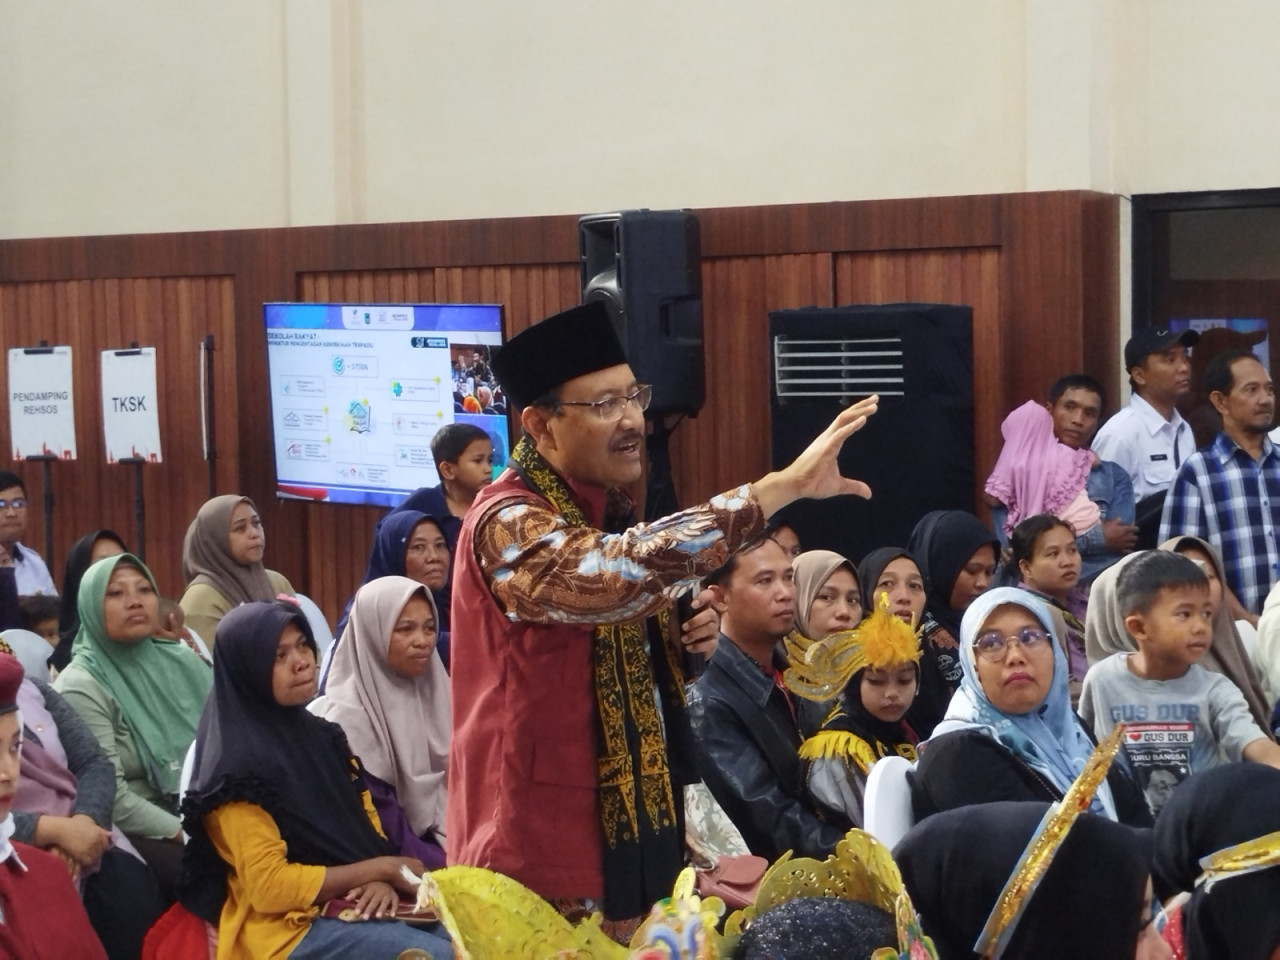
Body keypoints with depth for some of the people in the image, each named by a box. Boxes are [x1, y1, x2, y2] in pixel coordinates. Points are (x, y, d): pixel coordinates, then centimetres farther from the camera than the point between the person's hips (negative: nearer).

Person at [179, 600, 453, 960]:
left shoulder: (320, 734, 11)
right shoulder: (237, 764, -14)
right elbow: (269, 886, -18)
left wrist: (383, 879, -7)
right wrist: (383, 869, -13)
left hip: (354, 905, 8)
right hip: (291, 927, -8)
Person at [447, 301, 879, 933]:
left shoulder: (608, 516, 11)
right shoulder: (508, 524, -17)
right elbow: (620, 574, -38)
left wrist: (686, 641, 0)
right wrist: (784, 485, -38)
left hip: (630, 845, 8)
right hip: (548, 868, -8)